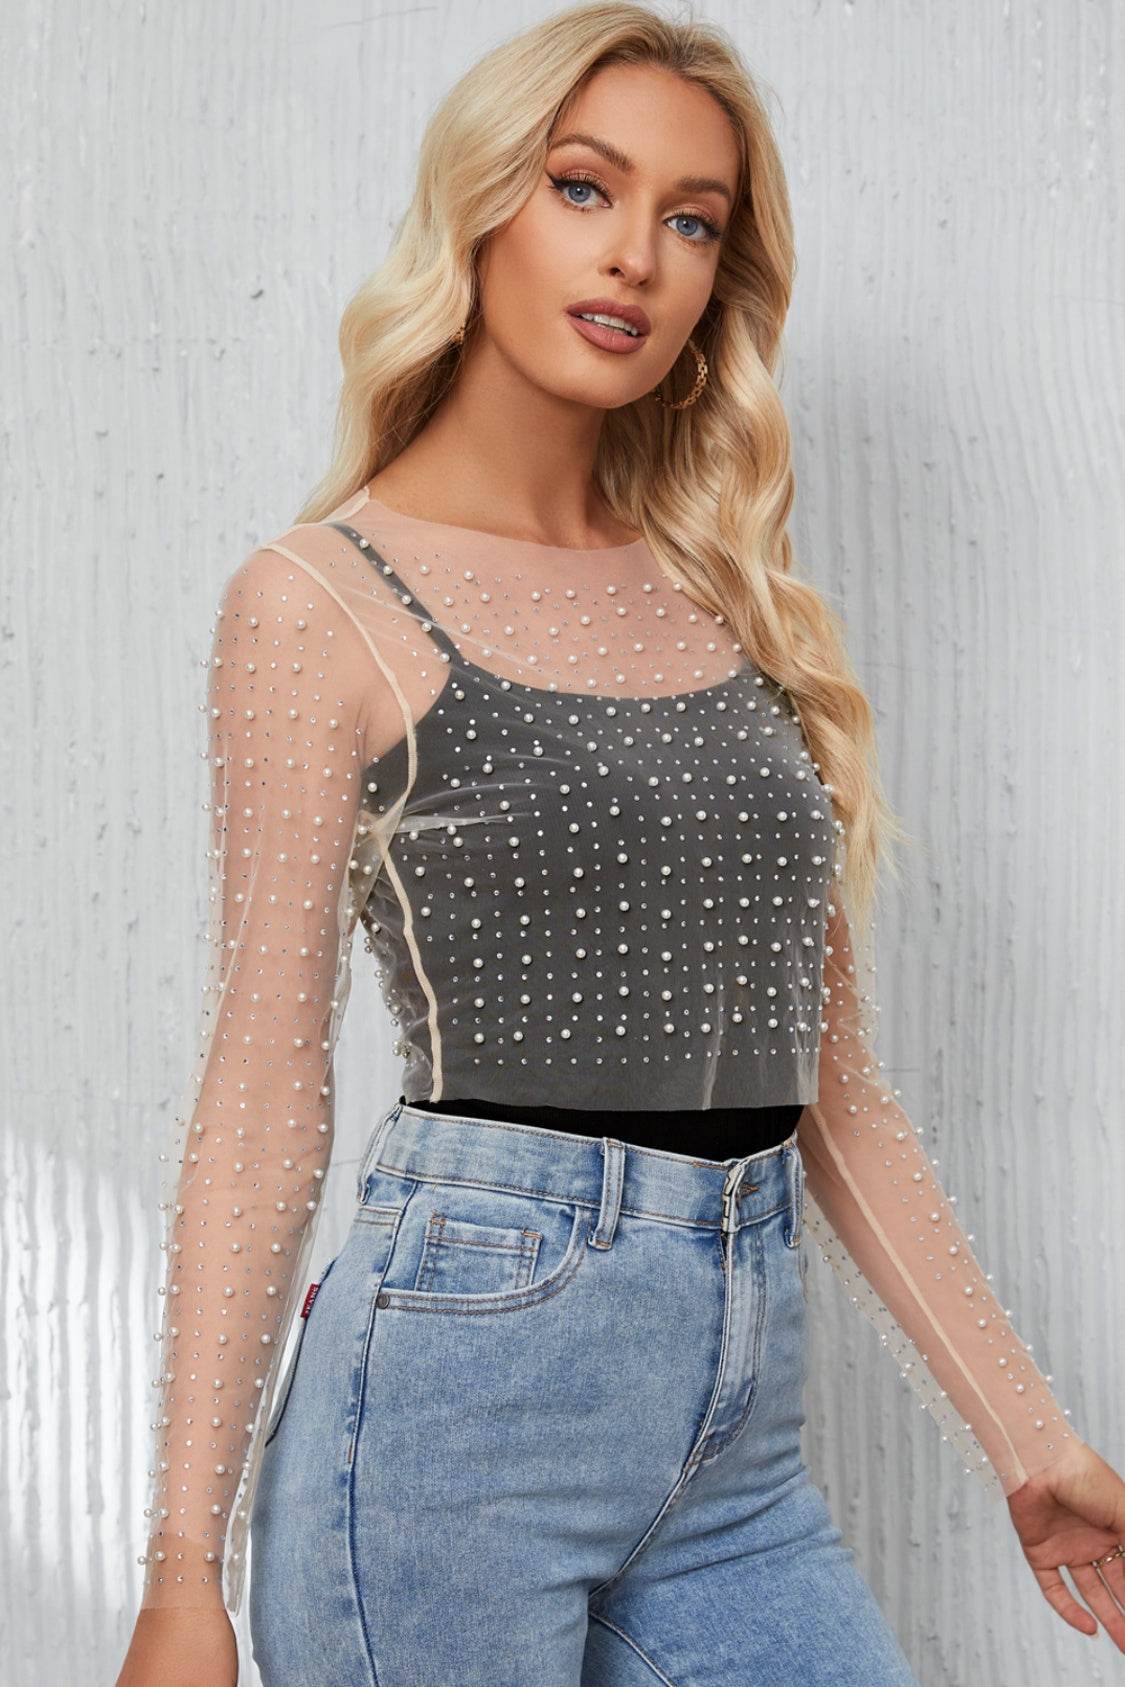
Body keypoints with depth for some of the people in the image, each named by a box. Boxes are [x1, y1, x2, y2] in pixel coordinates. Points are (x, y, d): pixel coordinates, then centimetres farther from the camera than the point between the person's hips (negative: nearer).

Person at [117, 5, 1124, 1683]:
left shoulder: (751, 614, 12)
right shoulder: (325, 604, -2)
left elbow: (834, 1086, 14)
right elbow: (265, 1096, -6)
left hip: (740, 1449, 5)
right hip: (462, 1368, -5)